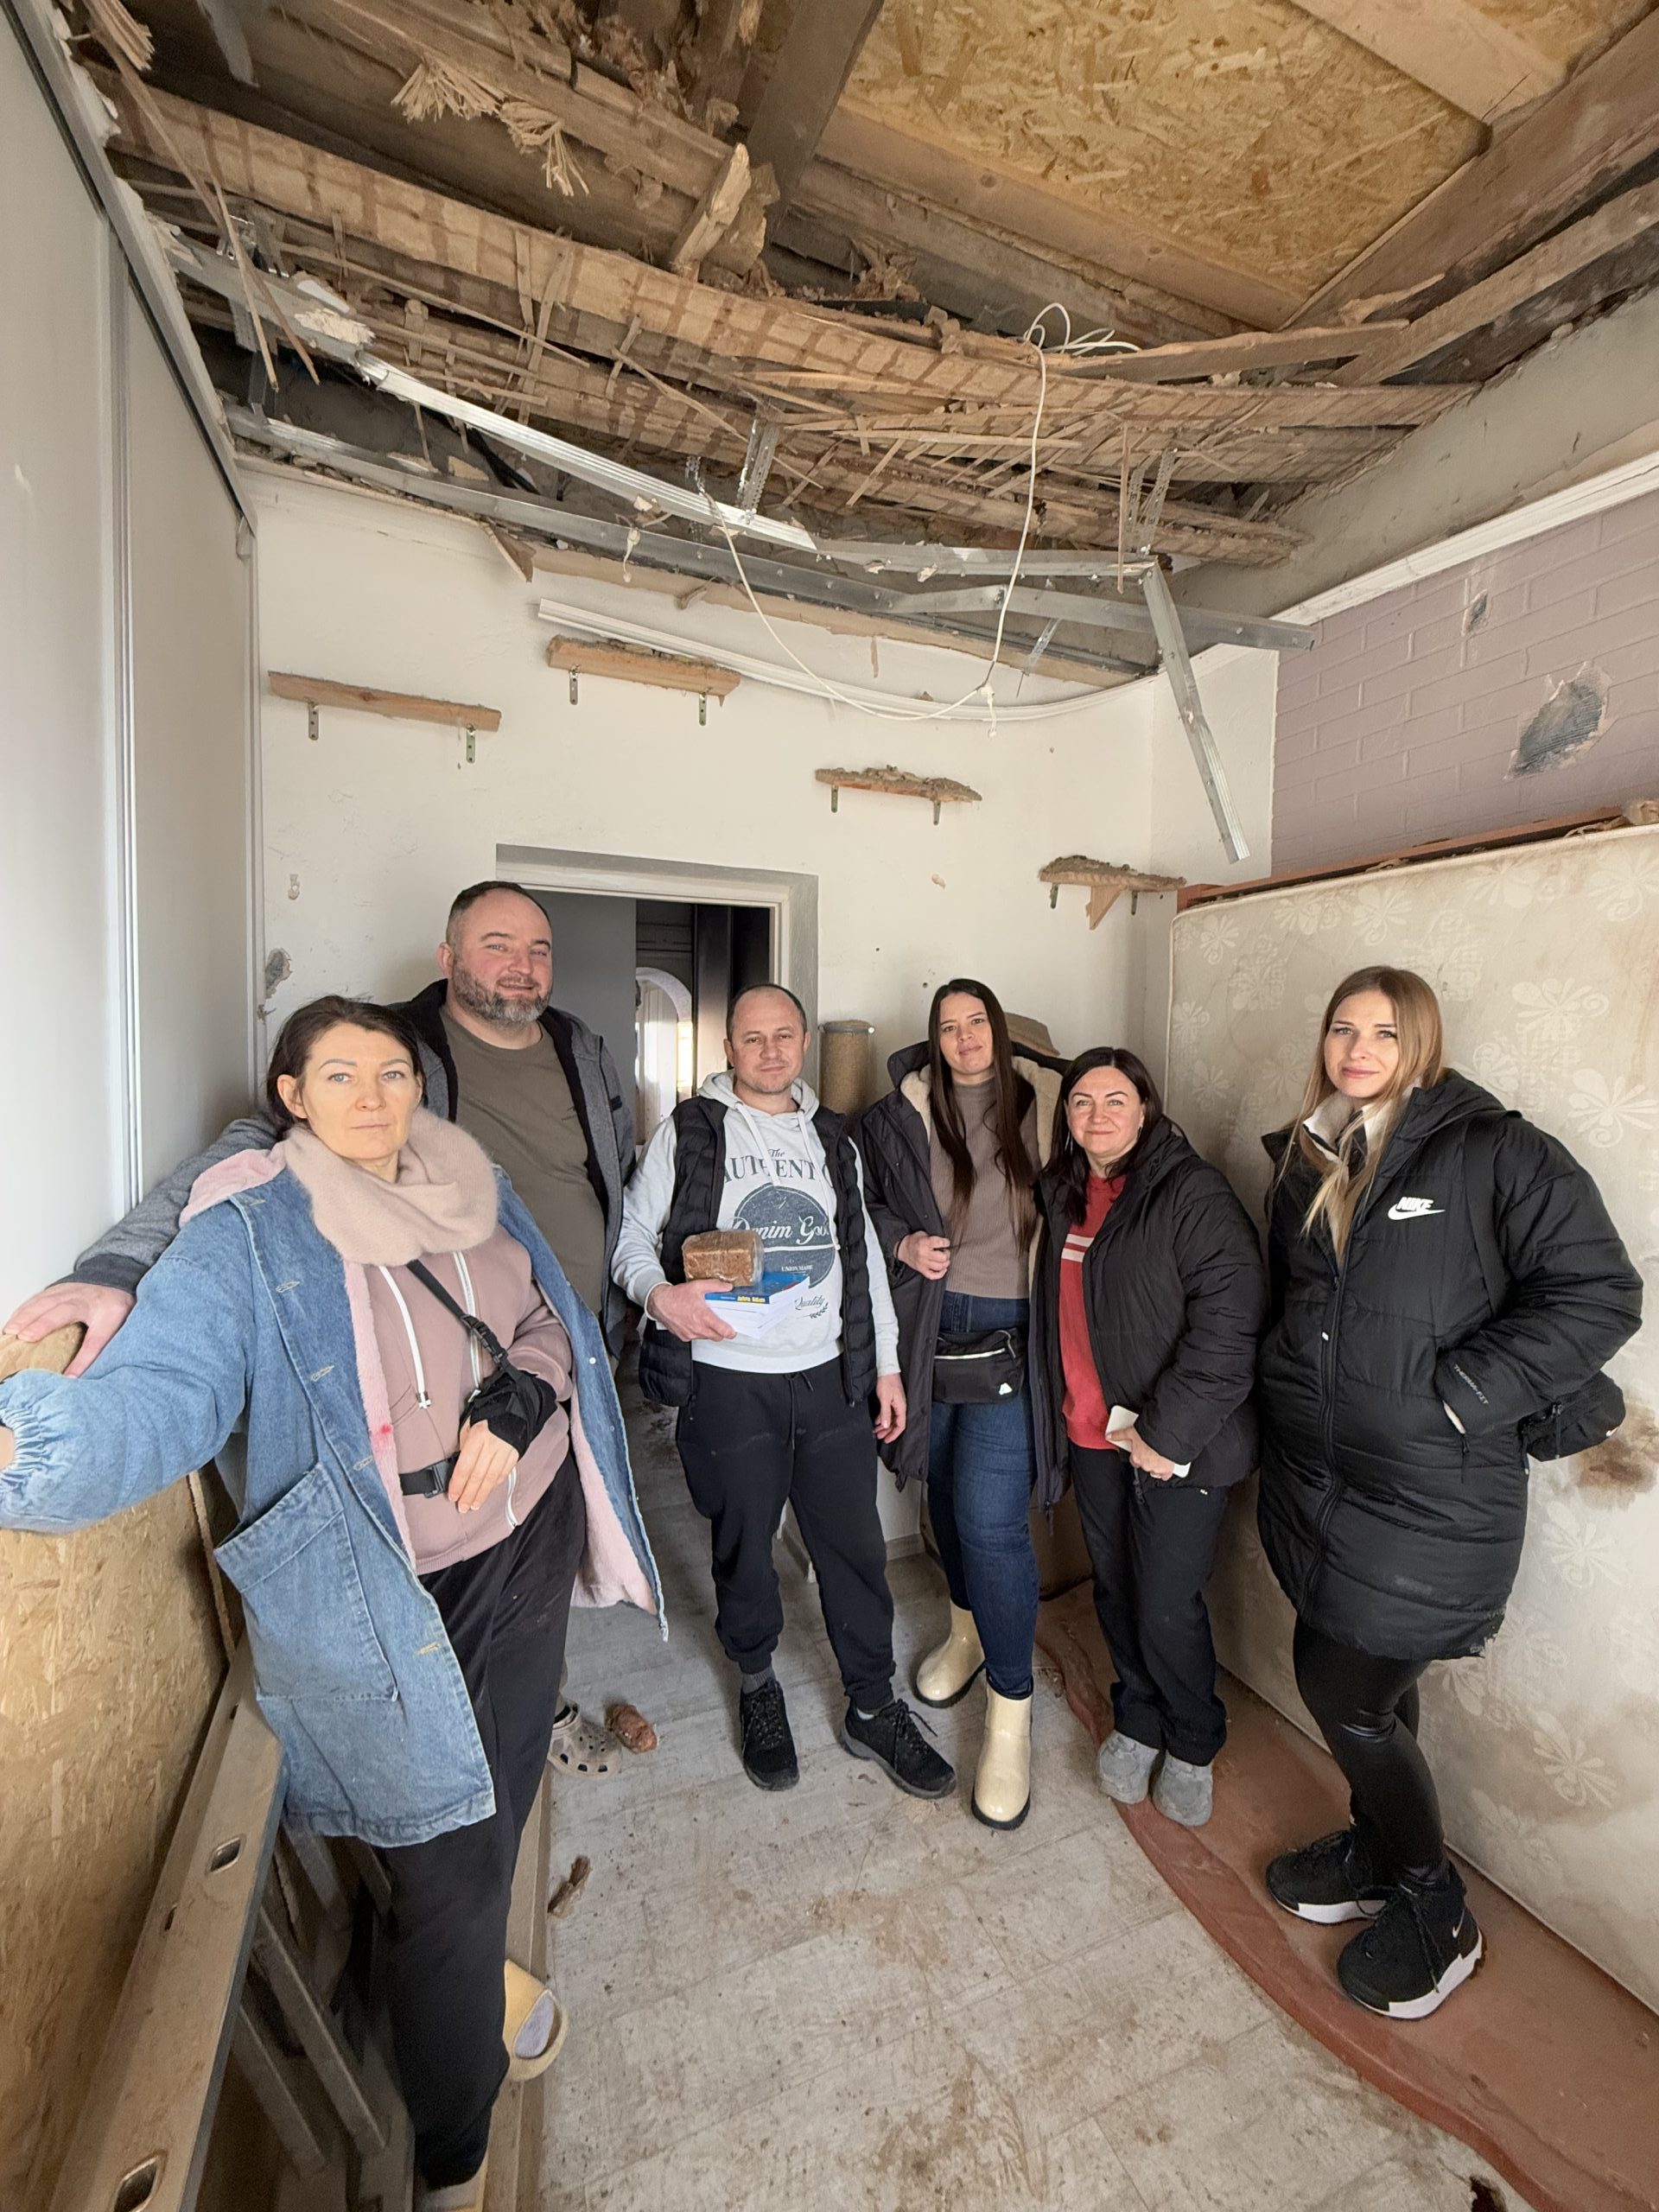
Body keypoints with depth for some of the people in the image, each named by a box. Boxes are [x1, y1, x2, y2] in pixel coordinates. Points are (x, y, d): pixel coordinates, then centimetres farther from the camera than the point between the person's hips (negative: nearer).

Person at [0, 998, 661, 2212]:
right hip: (389, 1596, -5)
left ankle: (477, 1961, 60)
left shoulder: (470, 1184, 1)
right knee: (447, 1860, 6)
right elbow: (161, 1391, -28)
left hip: (527, 1540, 5)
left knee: (505, 1786, 25)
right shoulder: (245, 1234, -15)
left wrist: (516, 1402, -11)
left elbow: (550, 1321, 6)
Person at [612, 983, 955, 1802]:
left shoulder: (832, 1138, 9)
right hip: (727, 1380, -3)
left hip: (829, 1376, 3)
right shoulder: (688, 1132, -3)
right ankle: (757, 1686, 42)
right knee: (743, 1548, 14)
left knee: (856, 1546, 11)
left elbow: (864, 1255, 12)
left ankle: (873, 1709, 33)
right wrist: (659, 1292, -21)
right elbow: (633, 1231, 0)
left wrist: (886, 1363, 10)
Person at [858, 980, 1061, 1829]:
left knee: (991, 1518, -6)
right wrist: (900, 1242, -9)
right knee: (945, 1487, 19)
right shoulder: (901, 1114, 1)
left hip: (1012, 1332, -3)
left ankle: (1011, 1712, 16)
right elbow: (859, 1199, 10)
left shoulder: (1044, 1103, -2)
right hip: (930, 1327, 3)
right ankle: (969, 1626, 47)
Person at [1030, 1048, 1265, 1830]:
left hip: (1175, 1443, -6)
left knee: (1167, 1607, 5)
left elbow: (1230, 1320, -21)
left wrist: (1168, 1431, -19)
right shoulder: (1063, 1196, 6)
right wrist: (1059, 1410, 12)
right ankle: (1138, 1723, 42)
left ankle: (1193, 1747, 33)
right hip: (1091, 1435, 6)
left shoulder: (1191, 1191, -15)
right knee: (1115, 1591, 18)